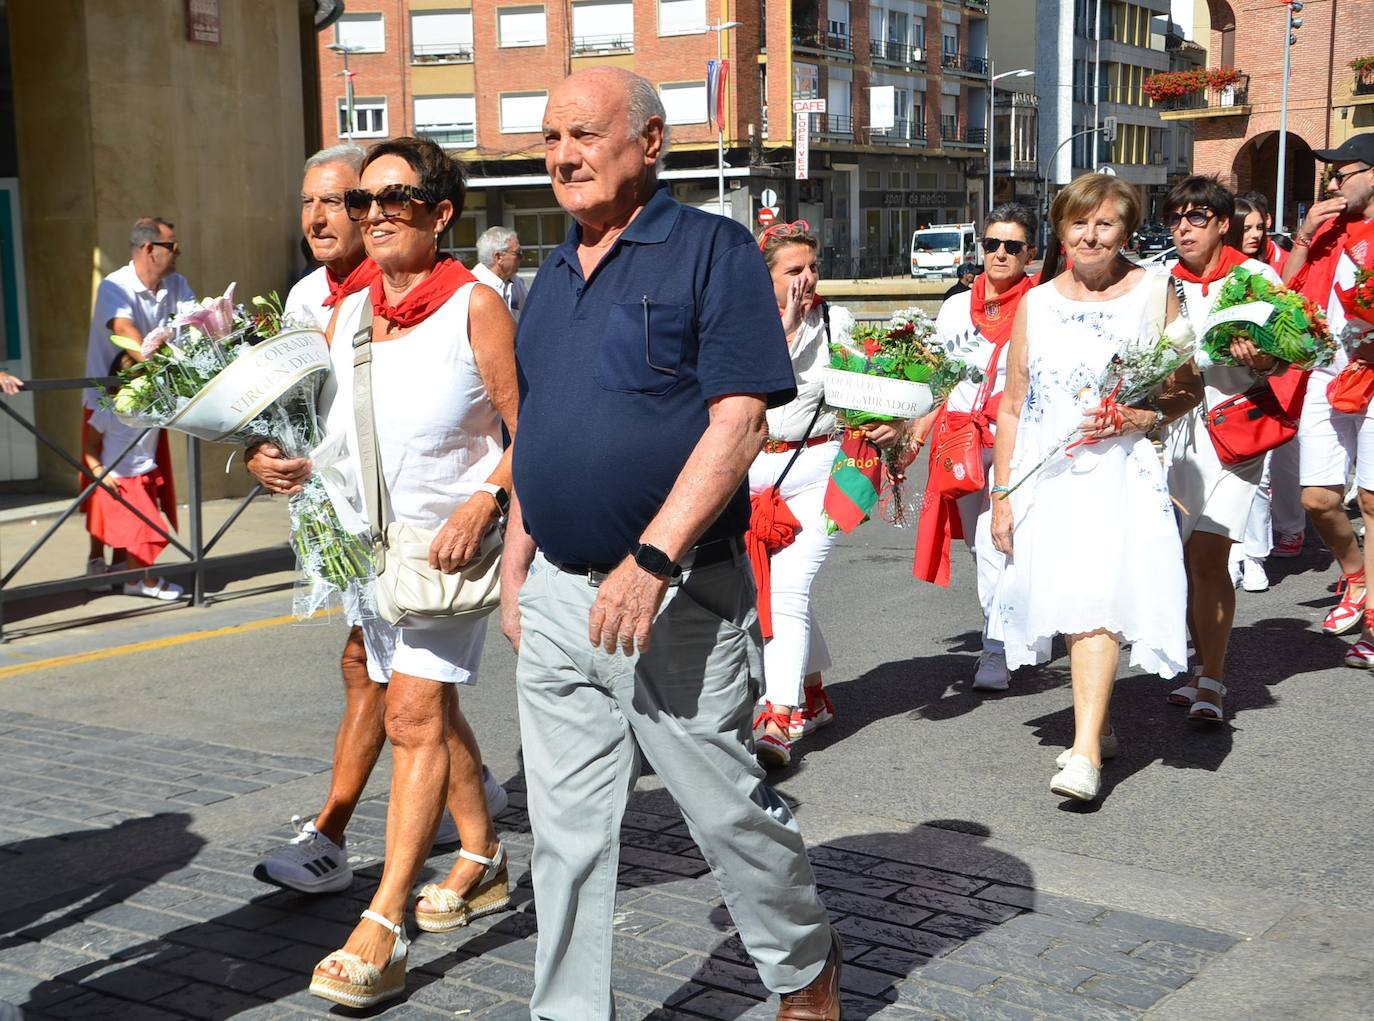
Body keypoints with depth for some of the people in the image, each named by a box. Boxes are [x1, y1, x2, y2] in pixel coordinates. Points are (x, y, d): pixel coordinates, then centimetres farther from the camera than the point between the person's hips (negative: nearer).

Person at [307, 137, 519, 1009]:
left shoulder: (475, 306, -12)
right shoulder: (350, 313, 8)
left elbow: (531, 431, -12)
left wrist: (485, 501, -26)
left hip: (454, 539, -7)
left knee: (416, 713, -13)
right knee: (430, 710, 17)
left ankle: (382, 931, -13)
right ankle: (483, 861, 35)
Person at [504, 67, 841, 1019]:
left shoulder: (712, 249, -7)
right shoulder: (553, 277, 15)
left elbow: (739, 420, -16)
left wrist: (651, 560, -23)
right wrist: (516, 569, 15)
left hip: (676, 594, -6)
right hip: (557, 600, 6)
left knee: (731, 807, 7)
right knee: (566, 830, 10)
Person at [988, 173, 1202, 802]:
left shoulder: (1154, 292, 2)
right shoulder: (1035, 303, 9)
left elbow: (1189, 390, 6)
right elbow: (1012, 406, 11)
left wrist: (1141, 418, -14)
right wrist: (1001, 497, 7)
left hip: (1120, 472, -3)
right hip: (1046, 474, 4)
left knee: (1097, 598, -17)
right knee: (1070, 602, 8)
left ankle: (1085, 753, -18)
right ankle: (1099, 726, 27)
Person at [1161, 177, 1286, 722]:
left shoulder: (1257, 276, -2)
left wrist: (1262, 361, -20)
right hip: (1178, 427, 4)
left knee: (1208, 557, -13)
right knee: (1188, 559, 9)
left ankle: (1211, 684, -6)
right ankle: (1203, 667, 25)